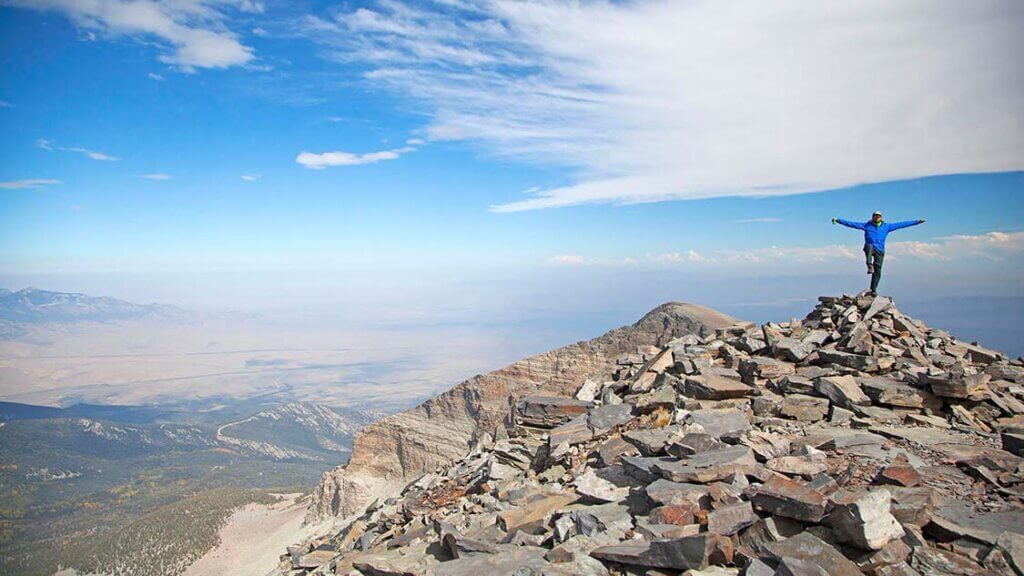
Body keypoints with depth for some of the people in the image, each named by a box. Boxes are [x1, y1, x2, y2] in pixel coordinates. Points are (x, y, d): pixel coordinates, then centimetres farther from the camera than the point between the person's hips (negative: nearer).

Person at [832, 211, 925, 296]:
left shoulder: (886, 226, 13)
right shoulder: (867, 225, 6)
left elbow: (901, 224, 15)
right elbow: (851, 223, 0)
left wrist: (917, 222, 15)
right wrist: (838, 220, -9)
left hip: (880, 250, 2)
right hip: (870, 248, -2)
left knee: (877, 272, -2)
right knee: (869, 246, -40)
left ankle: (873, 290, 7)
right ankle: (870, 266, -53)